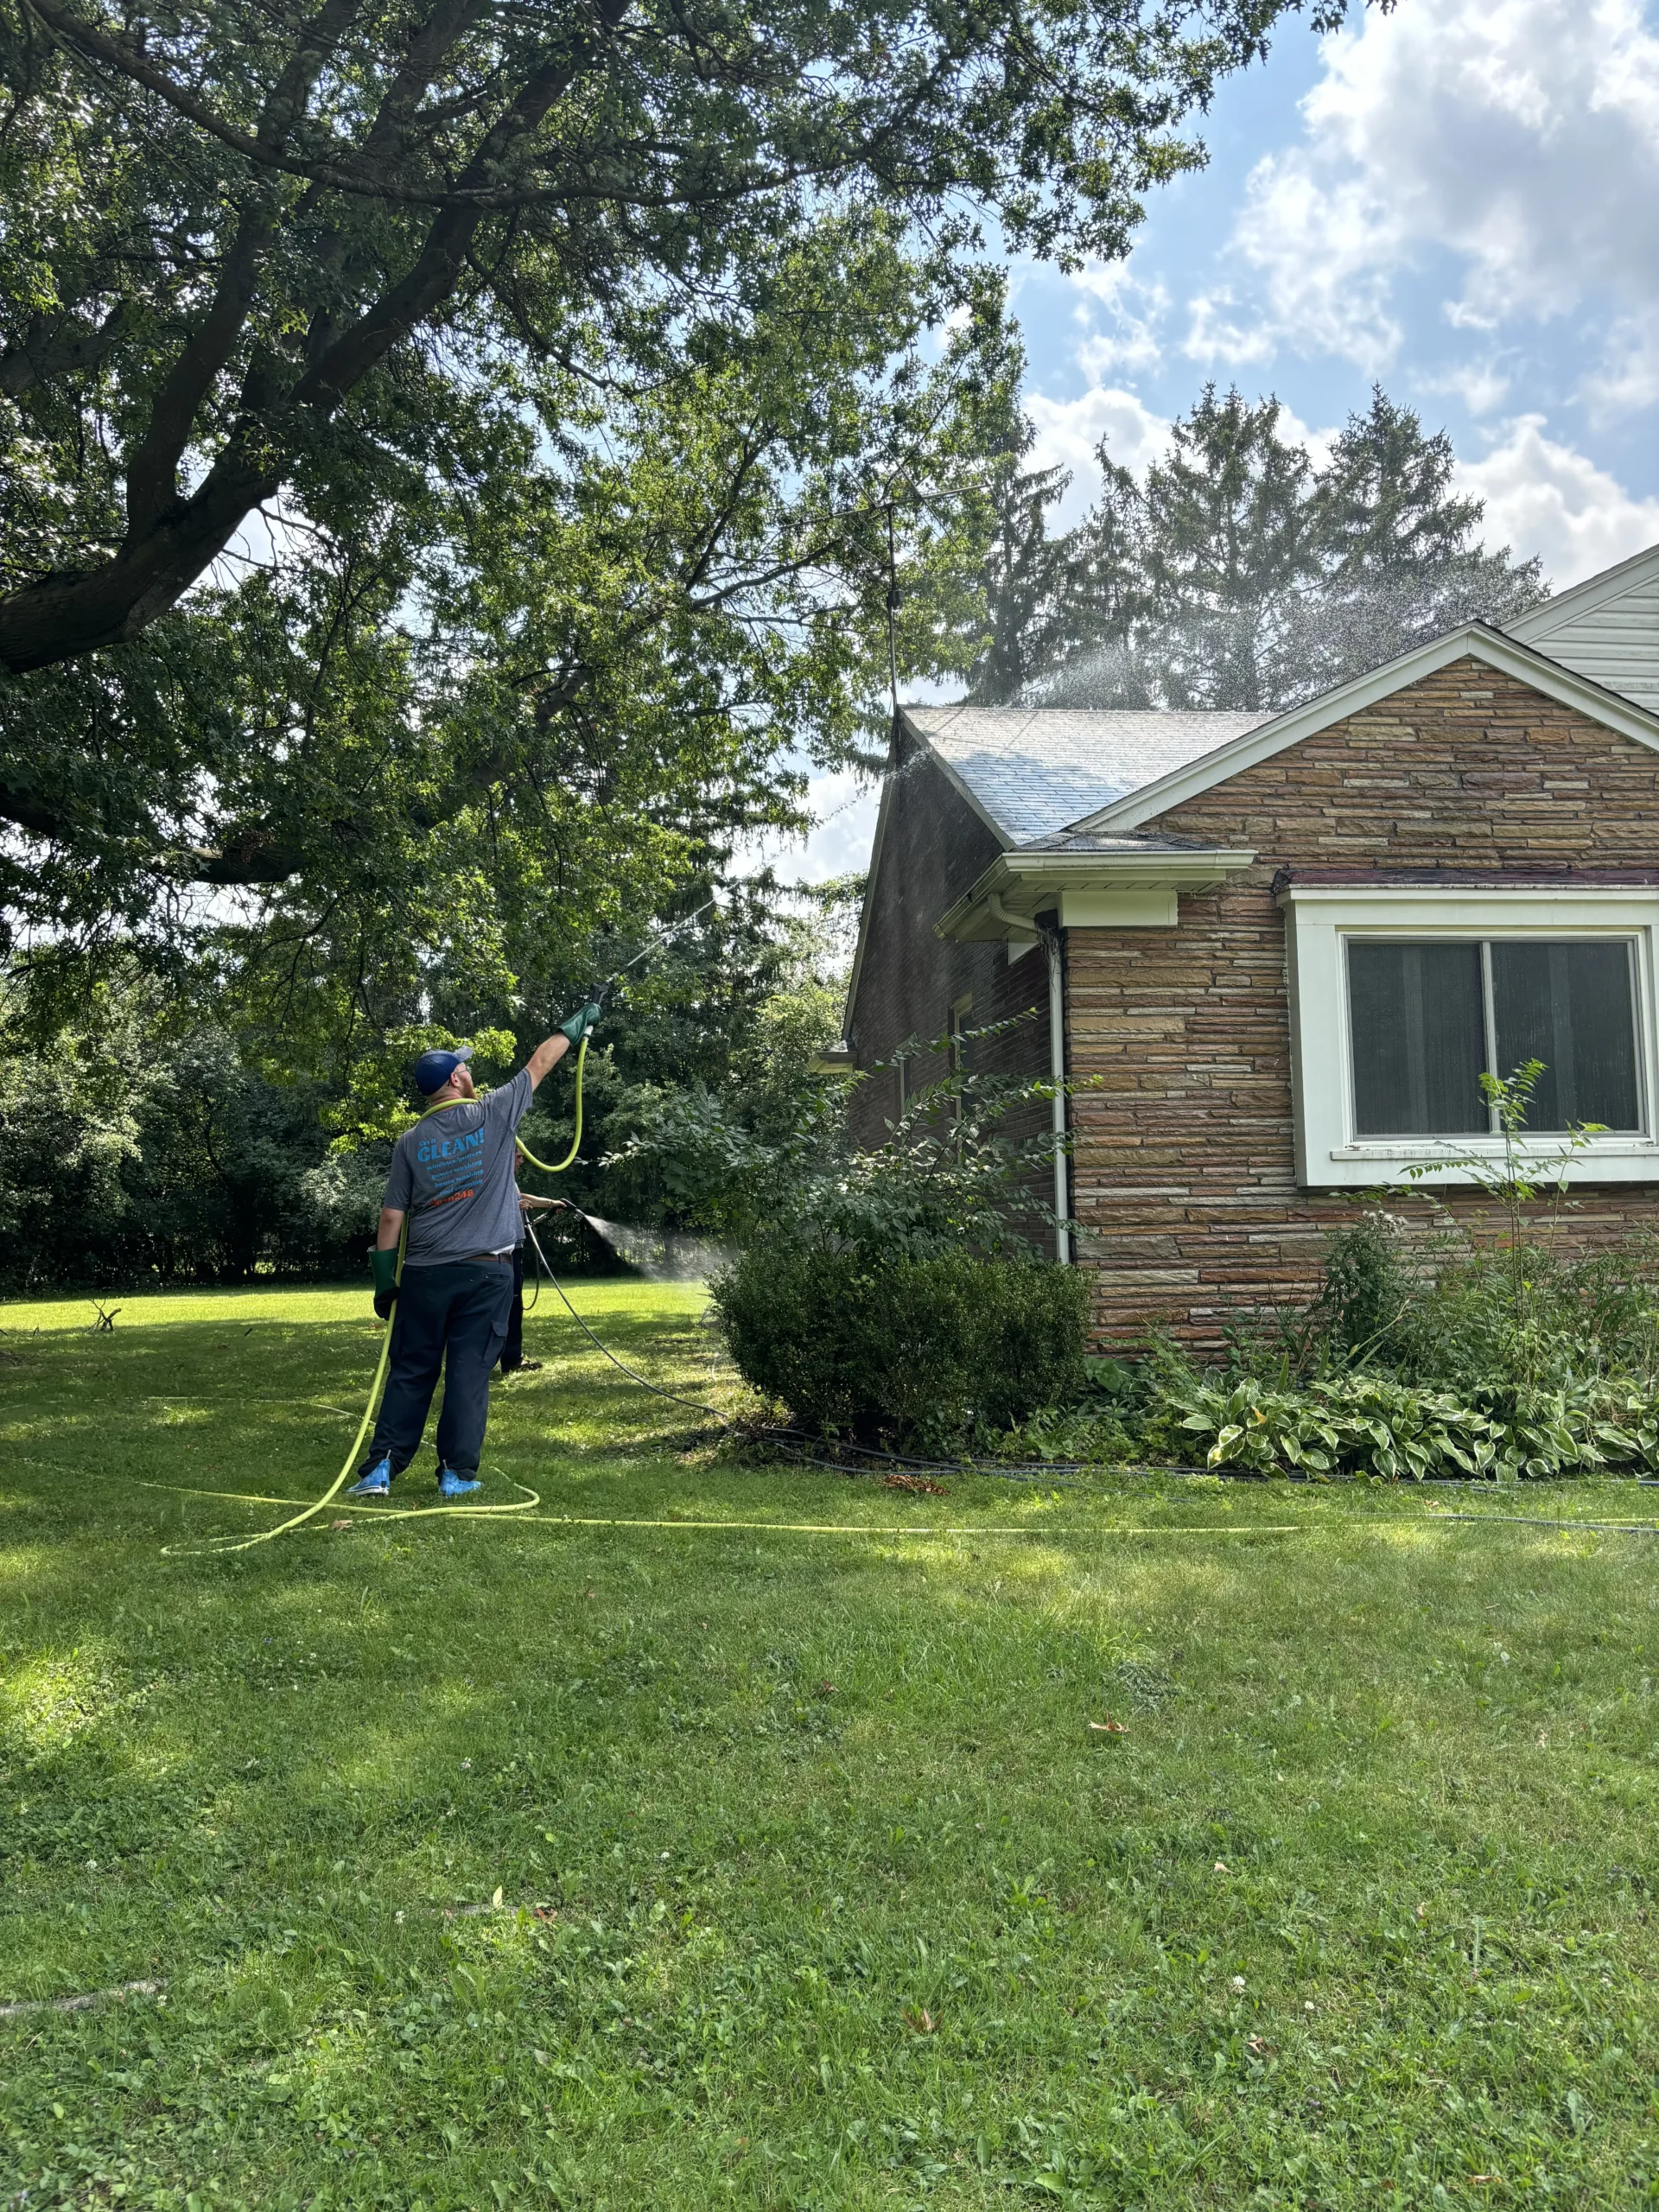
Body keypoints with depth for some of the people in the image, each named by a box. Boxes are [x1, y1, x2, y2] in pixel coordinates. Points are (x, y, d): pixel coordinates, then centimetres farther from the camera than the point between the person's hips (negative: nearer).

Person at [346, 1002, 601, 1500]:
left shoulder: (410, 1142, 4)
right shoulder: (493, 1115, -2)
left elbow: (392, 1217, 3)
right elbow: (541, 1062, 9)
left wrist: (384, 1282, 9)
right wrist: (579, 1022, 22)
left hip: (425, 1273, 2)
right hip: (486, 1272, -2)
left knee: (410, 1372, 10)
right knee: (469, 1373, 3)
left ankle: (381, 1467, 7)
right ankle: (456, 1473, 5)